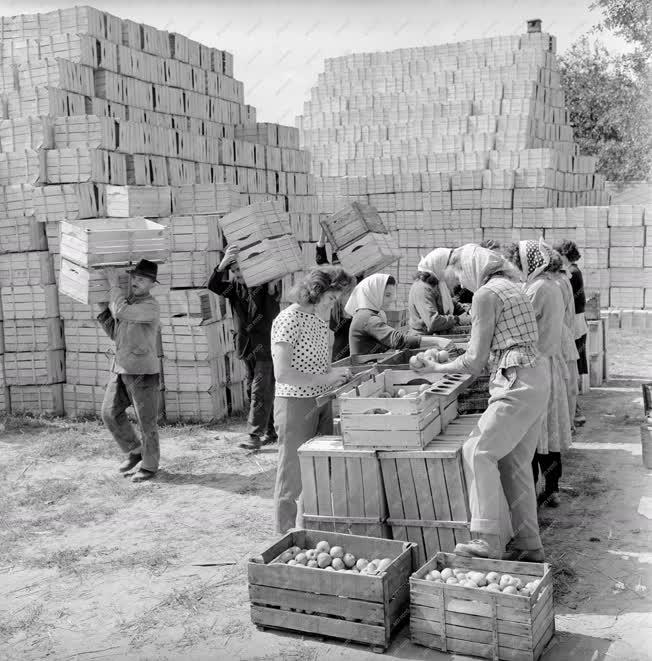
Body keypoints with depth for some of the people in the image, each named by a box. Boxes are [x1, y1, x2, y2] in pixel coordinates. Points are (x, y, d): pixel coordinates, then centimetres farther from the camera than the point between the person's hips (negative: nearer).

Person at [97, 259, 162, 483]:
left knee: (147, 422, 2)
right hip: (121, 368, 8)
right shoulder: (127, 301, 12)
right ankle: (134, 451, 27)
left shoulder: (150, 306, -13)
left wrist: (114, 284, -18)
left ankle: (149, 466, 17)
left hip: (143, 371, -8)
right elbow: (114, 333, 18)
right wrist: (103, 309, 8)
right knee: (110, 412, 9)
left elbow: (122, 312, -29)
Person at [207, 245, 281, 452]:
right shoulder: (234, 286, 5)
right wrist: (222, 265, -25)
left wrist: (272, 290, -32)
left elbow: (272, 315, -20)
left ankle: (255, 436, -8)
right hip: (246, 347, 6)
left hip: (266, 346, -6)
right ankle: (269, 432, 20)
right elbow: (213, 286, -9)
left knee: (261, 391, -9)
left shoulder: (265, 285, -9)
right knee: (254, 391, 11)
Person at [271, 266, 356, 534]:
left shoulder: (320, 318, 11)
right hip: (295, 404, -8)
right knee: (294, 475, 2)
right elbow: (282, 373, -21)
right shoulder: (289, 319, -15)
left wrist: (337, 373, 2)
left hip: (322, 402, 8)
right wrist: (326, 378, -20)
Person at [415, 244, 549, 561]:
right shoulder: (512, 286, 20)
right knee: (516, 464, 12)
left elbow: (476, 361, -11)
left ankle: (488, 540, -16)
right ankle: (529, 547, 18)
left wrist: (438, 368, 4)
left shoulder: (486, 294, -10)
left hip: (516, 383, -10)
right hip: (535, 377, 10)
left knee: (479, 451, -13)